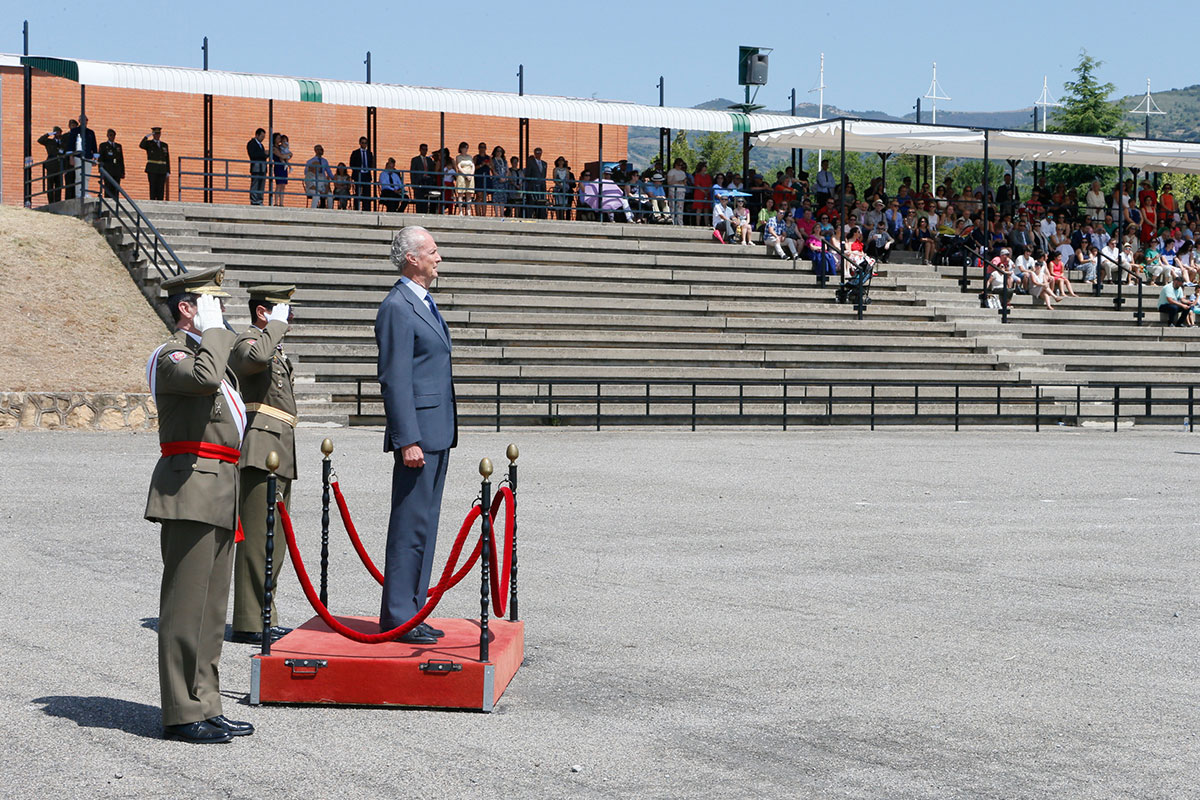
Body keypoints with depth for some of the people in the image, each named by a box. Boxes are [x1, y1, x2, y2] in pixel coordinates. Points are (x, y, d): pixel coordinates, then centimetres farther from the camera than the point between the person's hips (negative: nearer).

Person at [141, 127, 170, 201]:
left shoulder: (164, 145, 14)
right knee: (153, 189, -8)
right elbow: (141, 146, -22)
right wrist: (147, 136, -23)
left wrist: (168, 171, 5)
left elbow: (167, 159, 12)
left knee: (161, 189, 0)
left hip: (162, 171, 4)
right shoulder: (148, 143, 2)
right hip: (152, 170, -4)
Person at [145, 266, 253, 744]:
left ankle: (205, 707, 18)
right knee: (186, 605, -7)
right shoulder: (172, 355, -8)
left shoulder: (209, 349, 23)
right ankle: (182, 714, -5)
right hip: (190, 488, -10)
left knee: (210, 607, 12)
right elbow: (205, 378, -33)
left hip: (219, 492, 10)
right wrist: (214, 333, -16)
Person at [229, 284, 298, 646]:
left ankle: (263, 620, 18)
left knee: (274, 542, 12)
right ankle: (249, 625, -7)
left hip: (279, 457, 10)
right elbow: (255, 357, -36)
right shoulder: (247, 342, -9)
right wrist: (277, 325, -22)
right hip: (260, 453, -10)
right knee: (258, 540, -10)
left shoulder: (275, 347, 24)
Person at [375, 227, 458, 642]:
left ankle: (410, 612, 18)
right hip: (418, 432, -10)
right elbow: (394, 380, -17)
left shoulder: (424, 303, 18)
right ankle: (398, 617, -2)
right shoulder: (397, 307, -13)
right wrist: (407, 440, -21)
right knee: (410, 526, -6)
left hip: (437, 432, 10)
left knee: (424, 526, 12)